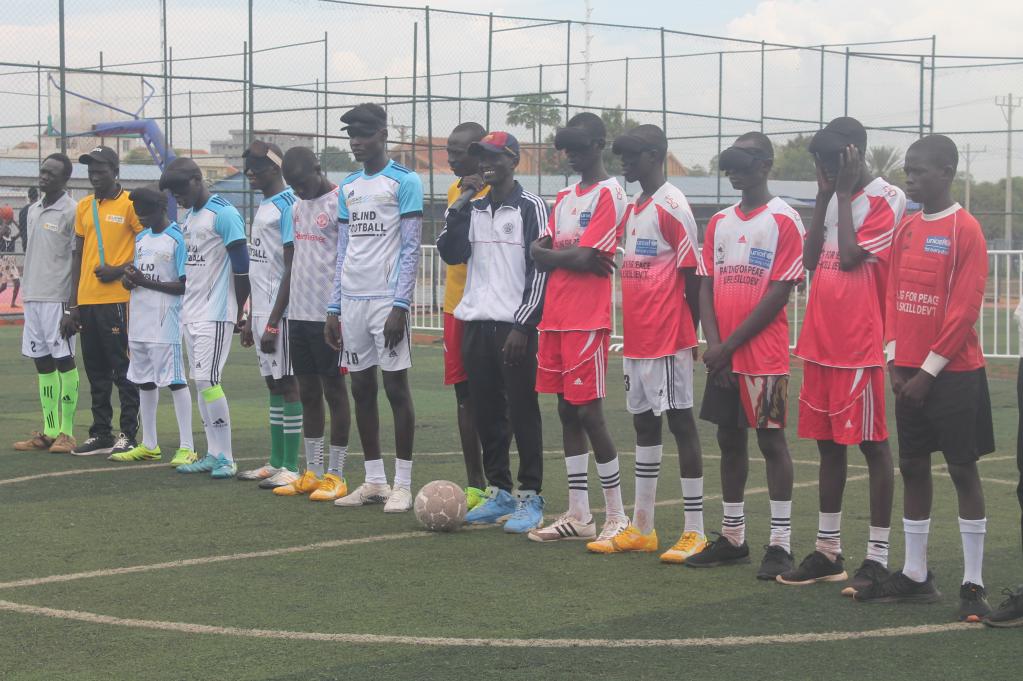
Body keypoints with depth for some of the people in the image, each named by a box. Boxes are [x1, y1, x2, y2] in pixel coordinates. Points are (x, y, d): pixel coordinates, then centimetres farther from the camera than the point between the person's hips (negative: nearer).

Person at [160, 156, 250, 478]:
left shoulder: (224, 213, -12)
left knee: (207, 380, -12)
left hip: (215, 314, -9)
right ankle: (213, 454, 13)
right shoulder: (189, 217, 16)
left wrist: (238, 312, -6)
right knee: (201, 382, 8)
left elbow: (242, 267, -13)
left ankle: (226, 457, -6)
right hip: (191, 314, 9)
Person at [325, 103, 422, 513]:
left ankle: (402, 485, 1)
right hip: (352, 301, 7)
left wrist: (400, 306, -15)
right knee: (361, 389, 8)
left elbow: (410, 248, -8)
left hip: (387, 300, -6)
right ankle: (374, 481, 15)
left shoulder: (404, 182, -4)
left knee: (396, 387, -4)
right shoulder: (348, 187, 15)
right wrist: (334, 308, 12)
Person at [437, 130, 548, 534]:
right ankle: (499, 493, 17)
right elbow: (450, 254, 7)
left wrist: (523, 326, -13)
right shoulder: (473, 209, 16)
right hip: (476, 323, 6)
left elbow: (540, 269, -8)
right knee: (486, 413, 8)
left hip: (514, 326, -6)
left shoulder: (531, 208, -3)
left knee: (522, 412, -3)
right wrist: (460, 205, -1)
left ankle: (530, 497, 2)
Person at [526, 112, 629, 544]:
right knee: (567, 412, 9)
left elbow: (586, 258, -16)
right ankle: (578, 515, 15)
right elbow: (539, 252, 10)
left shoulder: (609, 194, -7)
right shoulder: (565, 197, 18)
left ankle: (617, 516, 3)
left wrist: (553, 254, 0)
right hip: (555, 318, 8)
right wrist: (571, 257, -8)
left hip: (587, 321, -8)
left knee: (588, 412, -6)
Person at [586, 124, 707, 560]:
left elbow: (691, 273, -12)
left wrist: (692, 334, -9)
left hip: (668, 339, -9)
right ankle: (641, 528, 20)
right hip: (636, 339, 9)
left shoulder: (672, 206, -11)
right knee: (644, 424, 12)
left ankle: (695, 532, 1)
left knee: (680, 421, -4)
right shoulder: (632, 209, 16)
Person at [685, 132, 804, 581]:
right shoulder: (719, 223, 13)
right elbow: (707, 286, 10)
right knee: (729, 440, 11)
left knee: (772, 439, -2)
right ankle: (731, 537, 20)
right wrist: (713, 343, -5)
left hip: (764, 355, -6)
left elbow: (779, 293, -12)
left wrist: (731, 343, -12)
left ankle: (780, 543, 2)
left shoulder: (783, 221, -7)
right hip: (722, 356, 6)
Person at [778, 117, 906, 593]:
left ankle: (878, 557, 4)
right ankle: (828, 551, 20)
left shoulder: (886, 198, -9)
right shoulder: (834, 198, 14)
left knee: (872, 443, -2)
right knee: (827, 443, 12)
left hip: (861, 348, -8)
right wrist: (824, 196, 4)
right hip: (820, 343, 8)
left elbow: (851, 256, -18)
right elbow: (810, 259, 9)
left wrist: (843, 192, -9)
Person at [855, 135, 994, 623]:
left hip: (954, 373, -7)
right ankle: (915, 576, 19)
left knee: (963, 470, -2)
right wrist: (895, 359, 2)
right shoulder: (906, 229, 10)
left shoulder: (965, 230, -11)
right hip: (909, 372, 7)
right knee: (912, 467, 10)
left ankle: (973, 584, 4)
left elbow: (965, 308, -14)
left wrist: (929, 370, -13)